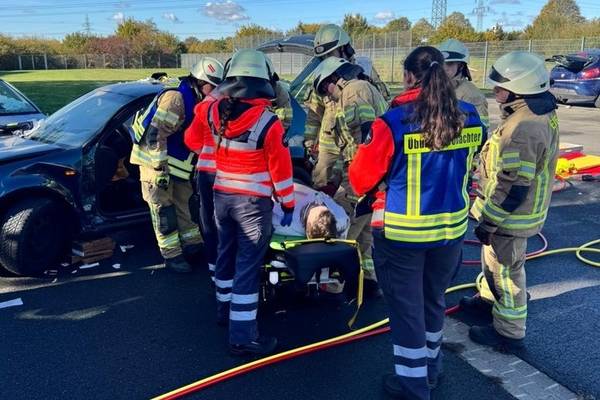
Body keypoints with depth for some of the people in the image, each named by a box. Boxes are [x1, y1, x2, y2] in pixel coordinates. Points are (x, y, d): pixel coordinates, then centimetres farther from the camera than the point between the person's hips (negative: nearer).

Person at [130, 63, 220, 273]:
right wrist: (160, 167, -27)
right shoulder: (176, 98, -23)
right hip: (156, 161, -9)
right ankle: (172, 255, 7)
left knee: (183, 204, 16)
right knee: (163, 210, -1)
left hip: (176, 165, 9)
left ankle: (192, 245, 29)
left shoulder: (196, 102, 8)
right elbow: (155, 134, -29)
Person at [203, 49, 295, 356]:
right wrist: (288, 204, -1)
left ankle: (225, 309, 41)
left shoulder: (214, 113, -5)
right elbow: (281, 169, -12)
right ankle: (243, 337, 2)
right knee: (248, 265, -2)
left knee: (226, 254, 22)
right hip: (254, 202, -6)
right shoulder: (268, 123, -19)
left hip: (222, 196, 6)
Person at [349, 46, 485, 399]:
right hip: (452, 226, 5)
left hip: (402, 230, -5)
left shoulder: (392, 122, -20)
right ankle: (430, 369, 42)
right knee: (434, 300, 23)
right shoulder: (470, 119, -5)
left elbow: (363, 176, -10)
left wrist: (359, 191, 10)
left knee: (406, 306, 11)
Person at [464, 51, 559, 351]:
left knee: (506, 269, 6)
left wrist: (488, 221, -20)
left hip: (510, 214, -10)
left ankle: (509, 332, 23)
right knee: (494, 258, 27)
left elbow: (513, 186, -30)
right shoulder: (541, 113, 4)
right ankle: (490, 300, 49)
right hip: (526, 208, 10)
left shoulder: (522, 128, -30)